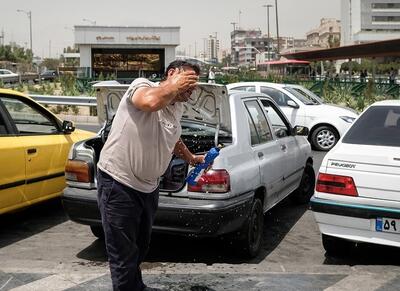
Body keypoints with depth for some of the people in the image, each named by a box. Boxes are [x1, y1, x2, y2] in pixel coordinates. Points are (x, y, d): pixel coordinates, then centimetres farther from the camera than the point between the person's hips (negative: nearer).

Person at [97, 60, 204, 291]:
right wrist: (174, 85, -23)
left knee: (141, 246, 25)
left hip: (148, 186, 9)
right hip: (118, 183, -9)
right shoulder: (142, 86, -14)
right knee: (124, 254, -1)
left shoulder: (178, 108, 11)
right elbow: (151, 102, -40)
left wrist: (190, 158, 39)